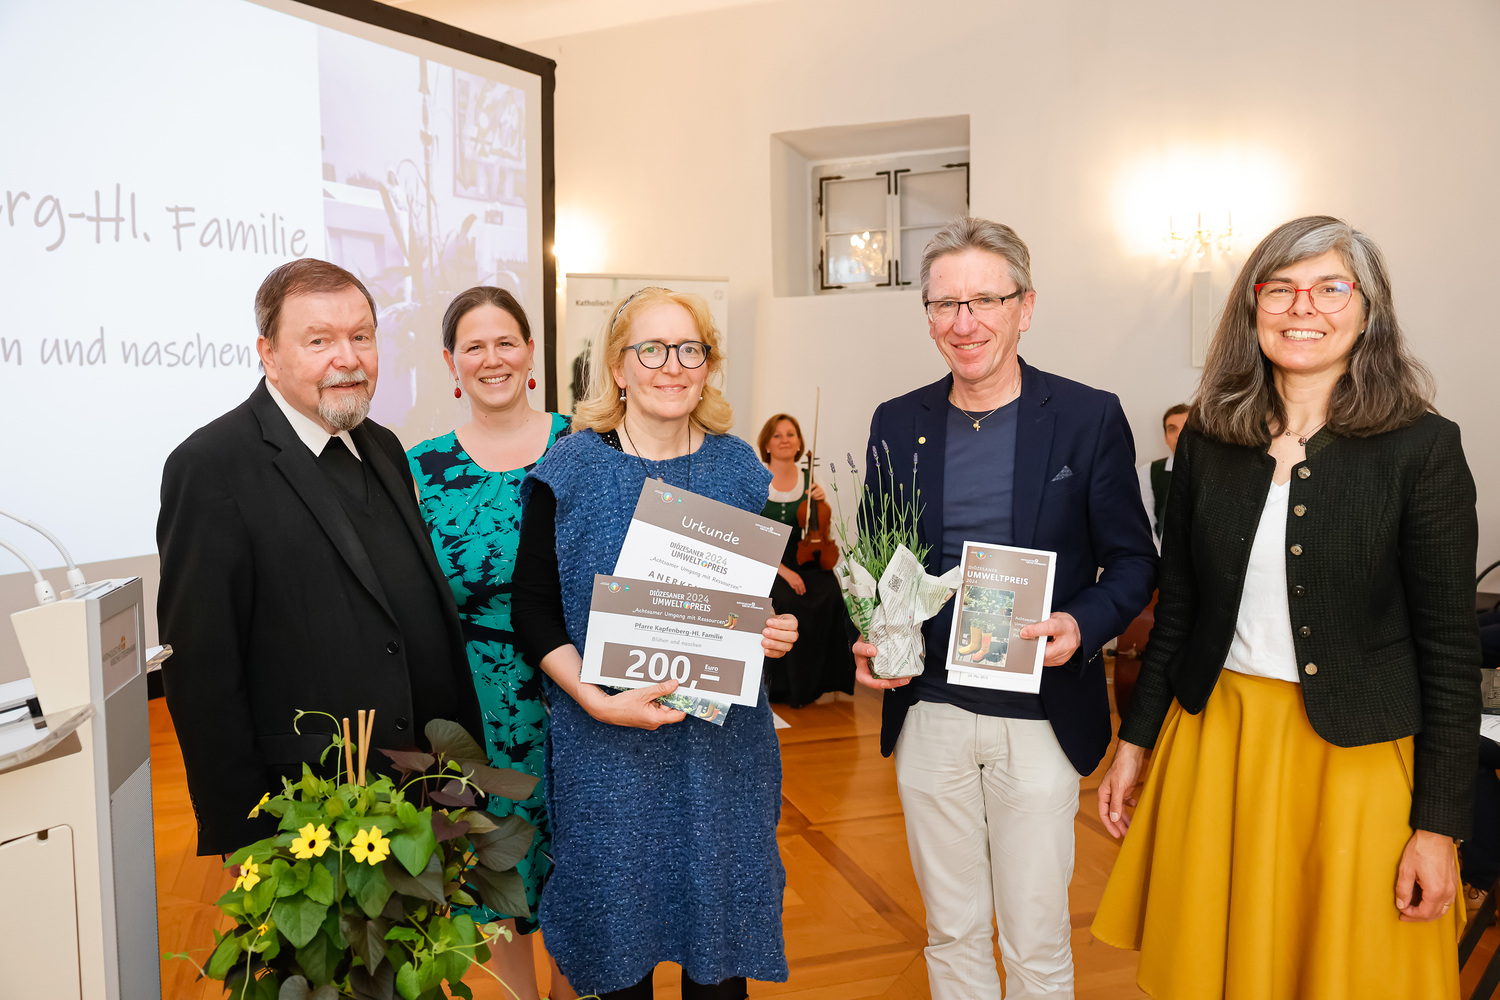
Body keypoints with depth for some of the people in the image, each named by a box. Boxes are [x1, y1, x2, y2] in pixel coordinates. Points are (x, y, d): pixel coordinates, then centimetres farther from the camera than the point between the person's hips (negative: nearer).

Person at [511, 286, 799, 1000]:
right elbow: (533, 607, -5)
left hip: (724, 742, 2)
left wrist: (777, 631, -9)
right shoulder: (570, 471, -5)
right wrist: (594, 699, -18)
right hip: (607, 746, -2)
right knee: (618, 925, 11)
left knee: (720, 914, 13)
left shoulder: (739, 468, 4)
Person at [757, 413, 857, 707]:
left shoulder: (810, 481, 8)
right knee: (792, 603, -31)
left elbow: (825, 536, 11)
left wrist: (822, 506, -8)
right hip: (768, 567, -3)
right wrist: (783, 571, -17)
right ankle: (790, 685, -10)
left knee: (831, 596, -26)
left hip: (808, 564, 3)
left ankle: (819, 679, -8)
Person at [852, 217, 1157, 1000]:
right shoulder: (896, 424, 3)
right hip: (927, 712, 3)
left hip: (1039, 719, -2)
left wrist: (1082, 626, -20)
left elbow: (1133, 559, 0)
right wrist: (868, 641, -8)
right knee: (951, 933, 17)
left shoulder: (1090, 418, -5)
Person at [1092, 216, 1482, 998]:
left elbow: (1449, 647, -7)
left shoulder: (1422, 448, -8)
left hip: (1353, 757, -3)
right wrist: (1135, 741, 8)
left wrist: (1438, 824, -8)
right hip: (1215, 739, 3)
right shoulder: (1208, 437, 2)